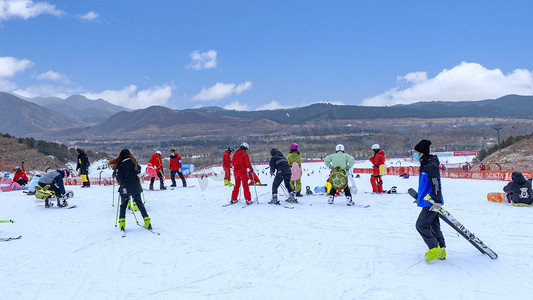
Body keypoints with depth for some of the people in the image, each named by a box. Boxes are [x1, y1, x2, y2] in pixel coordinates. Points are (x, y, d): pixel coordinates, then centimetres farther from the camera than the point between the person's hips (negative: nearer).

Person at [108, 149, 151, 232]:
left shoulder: (119, 165, -9)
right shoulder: (135, 163, -1)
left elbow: (119, 178, -10)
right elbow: (139, 171, 16)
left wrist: (121, 183, 11)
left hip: (125, 189, -2)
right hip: (136, 188, 2)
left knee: (123, 205, 13)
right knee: (140, 204, 12)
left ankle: (122, 224, 4)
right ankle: (147, 222, 9)